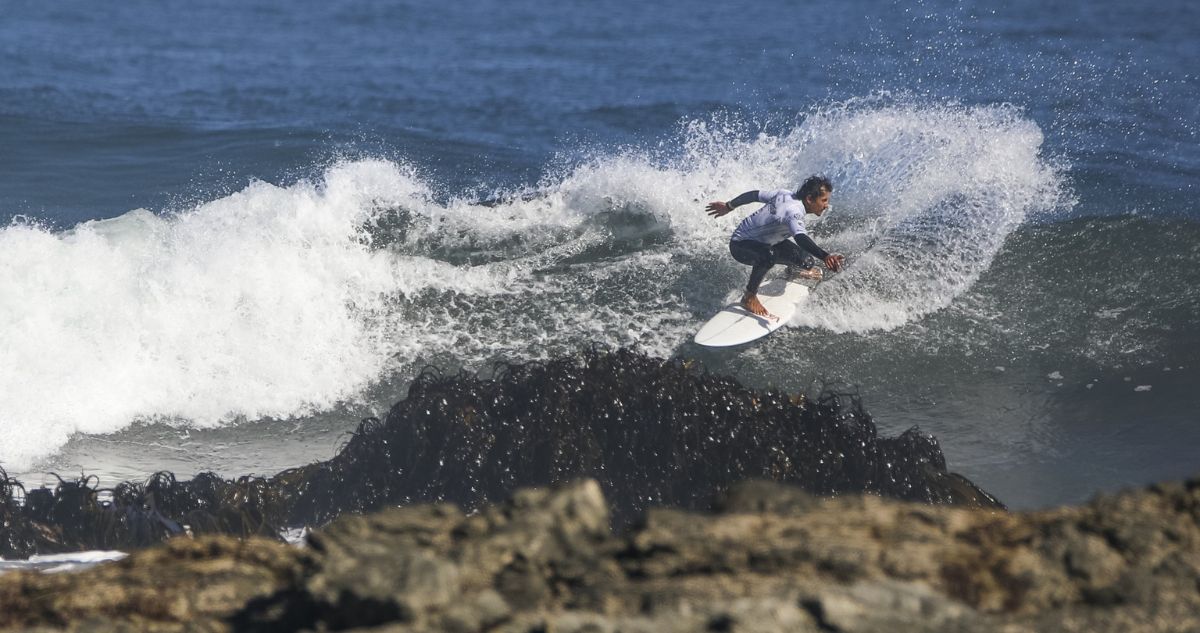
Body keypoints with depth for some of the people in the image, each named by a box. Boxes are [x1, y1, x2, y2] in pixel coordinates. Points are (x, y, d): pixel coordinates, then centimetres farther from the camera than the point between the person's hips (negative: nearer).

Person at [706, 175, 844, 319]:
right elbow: (800, 238, -53)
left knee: (806, 263, 4)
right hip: (741, 246, -10)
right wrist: (825, 256, -67)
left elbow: (755, 195, 4)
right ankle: (750, 297, -23)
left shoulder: (785, 194, -8)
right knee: (768, 255, -42)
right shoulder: (794, 212, -35)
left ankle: (794, 268, 43)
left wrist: (728, 206, 18)